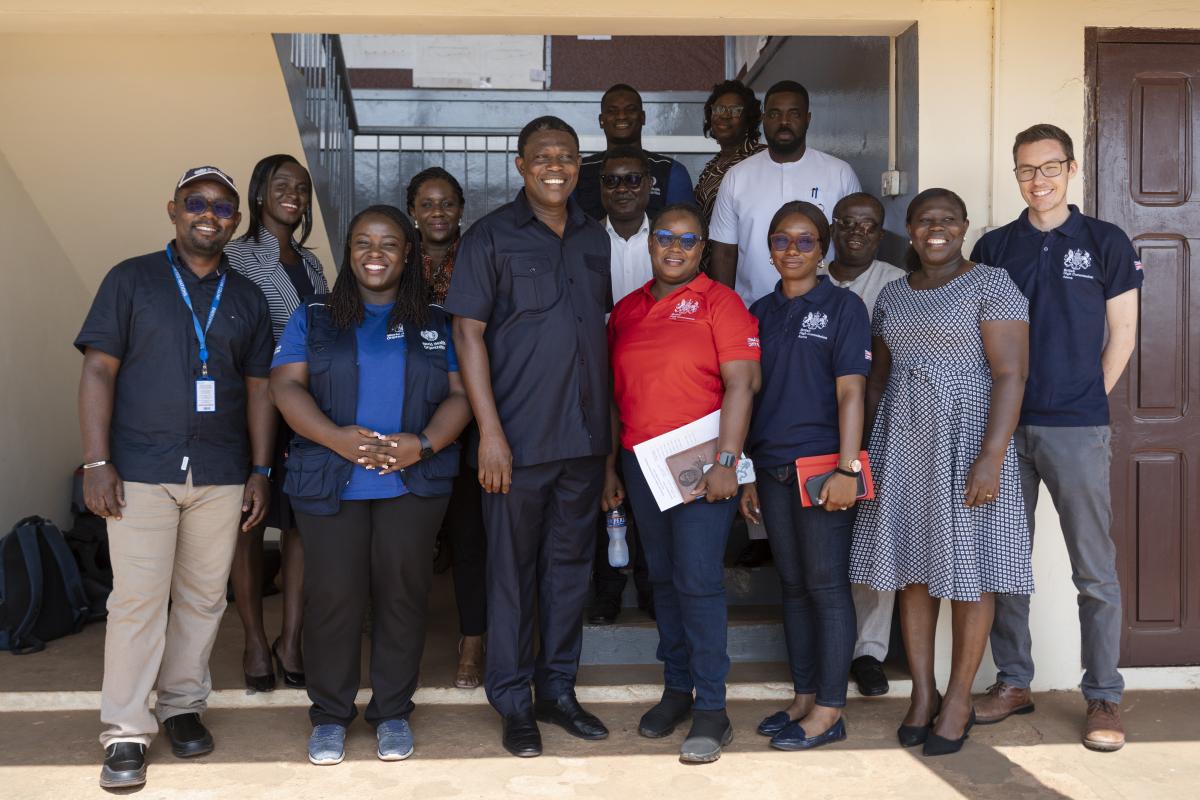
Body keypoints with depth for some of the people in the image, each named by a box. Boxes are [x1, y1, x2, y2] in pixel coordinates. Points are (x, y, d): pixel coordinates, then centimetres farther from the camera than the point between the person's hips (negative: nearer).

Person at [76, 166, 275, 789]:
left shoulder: (247, 298, 13)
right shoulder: (131, 279, 5)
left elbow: (258, 389, 13)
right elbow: (98, 370, 0)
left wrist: (260, 471, 7)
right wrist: (96, 461, -8)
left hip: (221, 475, 3)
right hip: (141, 471, -3)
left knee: (203, 598, 8)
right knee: (138, 600, -3)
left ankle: (183, 706, 23)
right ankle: (126, 732, 5)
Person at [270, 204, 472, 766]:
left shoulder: (437, 324, 12)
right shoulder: (313, 318, 11)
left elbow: (459, 394, 5)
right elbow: (287, 386, 0)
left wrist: (423, 443, -13)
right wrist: (336, 437, -16)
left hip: (414, 483, 1)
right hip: (329, 483, 0)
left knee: (402, 594, 2)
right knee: (332, 596, -1)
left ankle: (393, 711, 17)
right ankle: (330, 714, 15)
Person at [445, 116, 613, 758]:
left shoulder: (595, 238, 12)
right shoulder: (491, 236, -3)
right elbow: (468, 332, -7)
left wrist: (609, 425, 11)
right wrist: (490, 430, -13)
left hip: (585, 436, 5)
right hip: (518, 437, -4)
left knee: (570, 565, 12)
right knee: (513, 569, 4)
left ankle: (558, 689, 26)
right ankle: (513, 701, 17)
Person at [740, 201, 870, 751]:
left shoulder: (843, 307, -1)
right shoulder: (761, 312, 13)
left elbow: (851, 392, -8)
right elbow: (749, 393, 13)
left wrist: (847, 469, -15)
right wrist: (747, 474, 11)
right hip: (772, 468, 5)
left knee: (827, 586, -1)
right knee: (793, 586, 11)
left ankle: (829, 711, 7)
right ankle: (804, 698, 21)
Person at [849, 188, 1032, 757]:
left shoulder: (990, 285, -6)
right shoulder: (892, 296, 13)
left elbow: (1010, 375, -13)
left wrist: (991, 457, -21)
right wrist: (871, 449, 9)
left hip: (966, 436, -5)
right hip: (903, 443, 6)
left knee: (967, 569, 2)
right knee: (912, 566, 8)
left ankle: (958, 700, 14)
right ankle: (922, 693, 20)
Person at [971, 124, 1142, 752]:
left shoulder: (1105, 242, 3)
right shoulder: (994, 247, 10)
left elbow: (1122, 334, 6)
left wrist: (1088, 399, 4)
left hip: (1076, 428, -3)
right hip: (1003, 424, 3)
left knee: (1095, 570, 1)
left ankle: (1104, 696, 11)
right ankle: (1013, 682, 22)